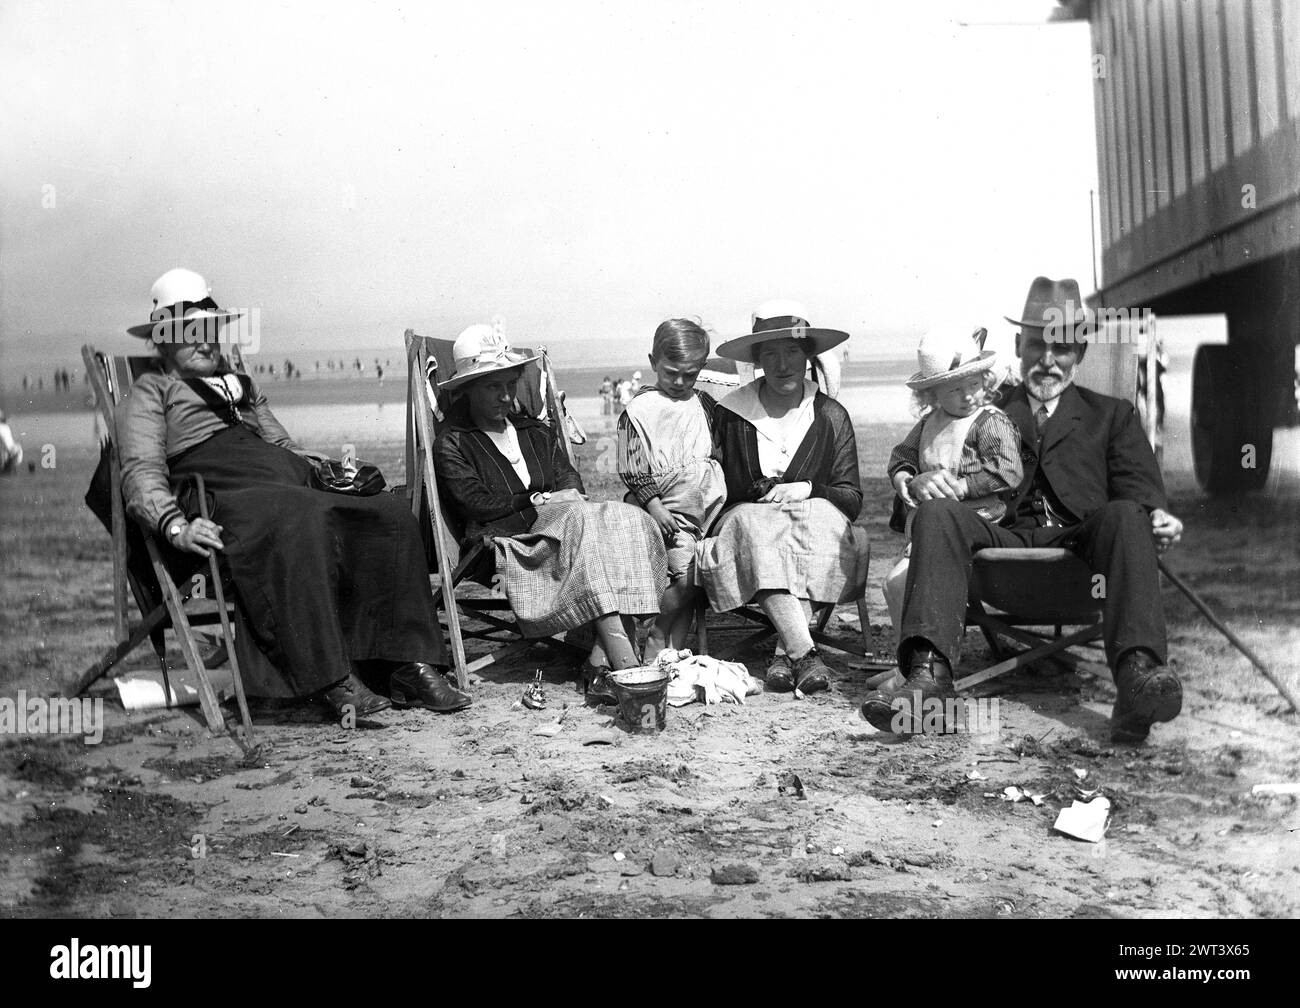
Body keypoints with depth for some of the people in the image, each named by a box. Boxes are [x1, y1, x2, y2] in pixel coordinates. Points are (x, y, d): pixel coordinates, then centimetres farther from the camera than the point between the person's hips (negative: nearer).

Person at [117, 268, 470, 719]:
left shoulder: (243, 387, 38)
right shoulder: (150, 392, 16)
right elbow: (142, 474, 0)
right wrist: (176, 527, -20)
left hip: (296, 492, 7)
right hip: (226, 501, -7)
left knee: (390, 514, -19)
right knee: (299, 522, -40)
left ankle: (409, 669, -28)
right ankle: (331, 682, -43)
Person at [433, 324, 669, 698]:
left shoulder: (536, 432, 26)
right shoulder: (452, 445, 8)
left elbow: (571, 485, 14)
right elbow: (479, 506, -5)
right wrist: (539, 502, -1)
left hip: (550, 537, 6)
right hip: (503, 545, -6)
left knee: (630, 521, -24)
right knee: (582, 521, -33)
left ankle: (601, 663, -36)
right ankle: (626, 664, -45)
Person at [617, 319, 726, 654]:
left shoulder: (704, 404, 13)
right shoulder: (639, 410, -3)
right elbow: (632, 469, -5)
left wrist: (721, 496, 12)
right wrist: (654, 506, -13)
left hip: (708, 506, 6)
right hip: (669, 511, -6)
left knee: (692, 582, 1)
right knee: (685, 576, -18)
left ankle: (673, 653, 9)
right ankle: (655, 648, -2)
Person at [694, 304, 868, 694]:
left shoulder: (831, 417, 9)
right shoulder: (730, 414, 7)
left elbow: (852, 499, 7)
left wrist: (807, 490, -11)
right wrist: (758, 497, -13)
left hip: (816, 521, 1)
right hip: (747, 525, -1)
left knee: (819, 516, -34)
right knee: (752, 526, -35)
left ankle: (785, 654, -37)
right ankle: (805, 655, -45)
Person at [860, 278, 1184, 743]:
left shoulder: (1111, 415, 26)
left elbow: (1141, 491, 11)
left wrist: (1157, 518, -14)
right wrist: (919, 482, -12)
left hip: (1079, 544, 0)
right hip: (1002, 542, 0)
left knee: (1125, 516, -31)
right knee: (939, 513, -28)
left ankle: (1138, 674, -50)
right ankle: (929, 672, -45)